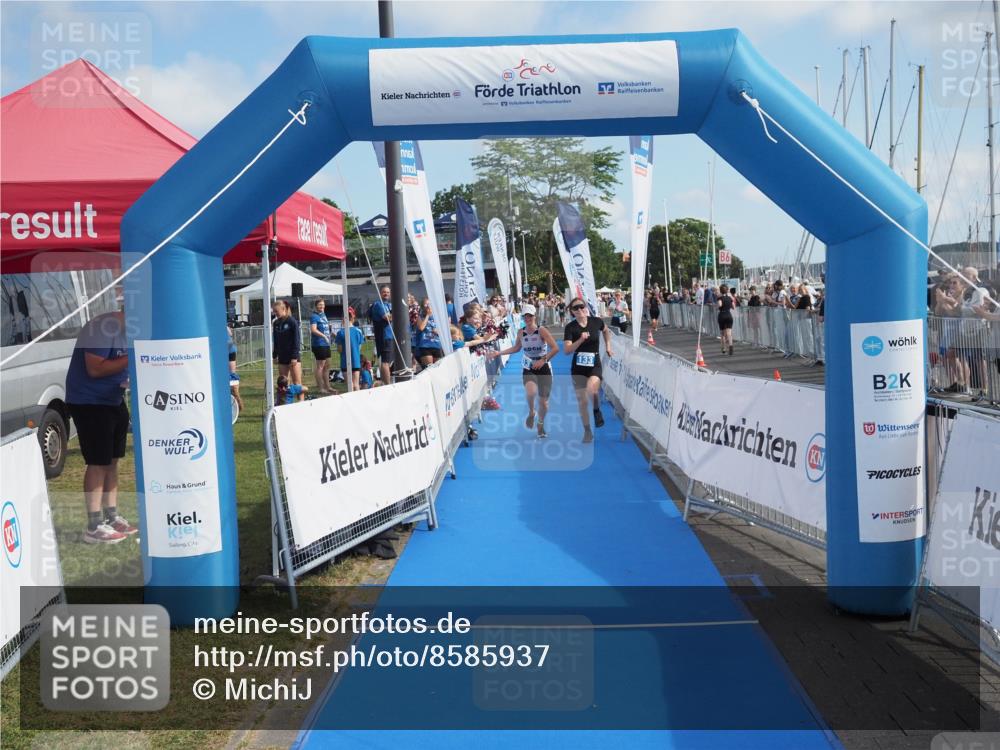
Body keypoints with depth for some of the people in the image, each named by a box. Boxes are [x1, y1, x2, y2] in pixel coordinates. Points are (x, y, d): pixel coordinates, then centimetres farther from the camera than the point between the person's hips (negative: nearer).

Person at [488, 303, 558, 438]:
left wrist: (543, 360, -27)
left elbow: (555, 348, -17)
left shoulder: (542, 331, -11)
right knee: (531, 392, -30)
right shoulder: (521, 333, 1)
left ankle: (541, 424, 31)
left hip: (544, 368, -1)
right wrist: (499, 353, 15)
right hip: (528, 369, 1)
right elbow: (516, 348, 20)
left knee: (543, 401, 3)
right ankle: (531, 412, 2)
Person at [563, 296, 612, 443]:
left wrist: (608, 345, 14)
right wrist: (580, 340, -28)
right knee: (582, 401, 5)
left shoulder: (596, 322, -4)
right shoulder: (570, 327, -9)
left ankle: (597, 410, 1)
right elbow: (566, 350, -17)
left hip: (594, 366, -1)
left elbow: (606, 330, 21)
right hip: (578, 368, 1)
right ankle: (587, 432, 23)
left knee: (591, 389, -31)